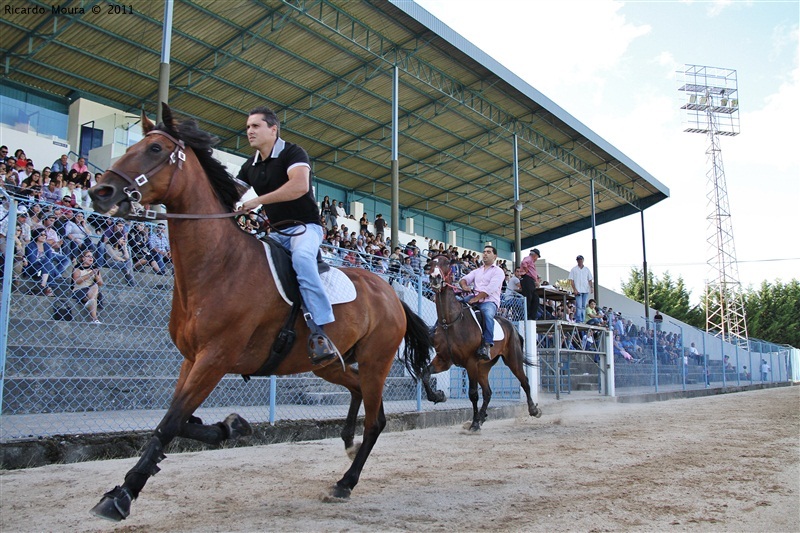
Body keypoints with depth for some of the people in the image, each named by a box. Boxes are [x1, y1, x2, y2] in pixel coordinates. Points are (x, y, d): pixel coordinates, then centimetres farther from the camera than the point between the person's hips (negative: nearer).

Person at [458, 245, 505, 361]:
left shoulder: (498, 271, 6)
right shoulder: (477, 271, 26)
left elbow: (490, 288, -10)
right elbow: (464, 279, 12)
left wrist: (476, 298, -21)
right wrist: (464, 285, -14)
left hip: (490, 301, -6)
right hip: (475, 299, 7)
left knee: (487, 314, -38)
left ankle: (487, 345, -40)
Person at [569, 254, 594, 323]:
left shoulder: (587, 269, 15)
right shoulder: (574, 269, 4)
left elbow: (590, 279, 14)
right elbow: (571, 280, 0)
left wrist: (591, 287, -2)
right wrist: (574, 289, -11)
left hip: (586, 290, 4)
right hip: (578, 291, -4)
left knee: (584, 306, 6)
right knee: (579, 306, -11)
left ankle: (583, 320, 9)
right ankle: (578, 320, -12)